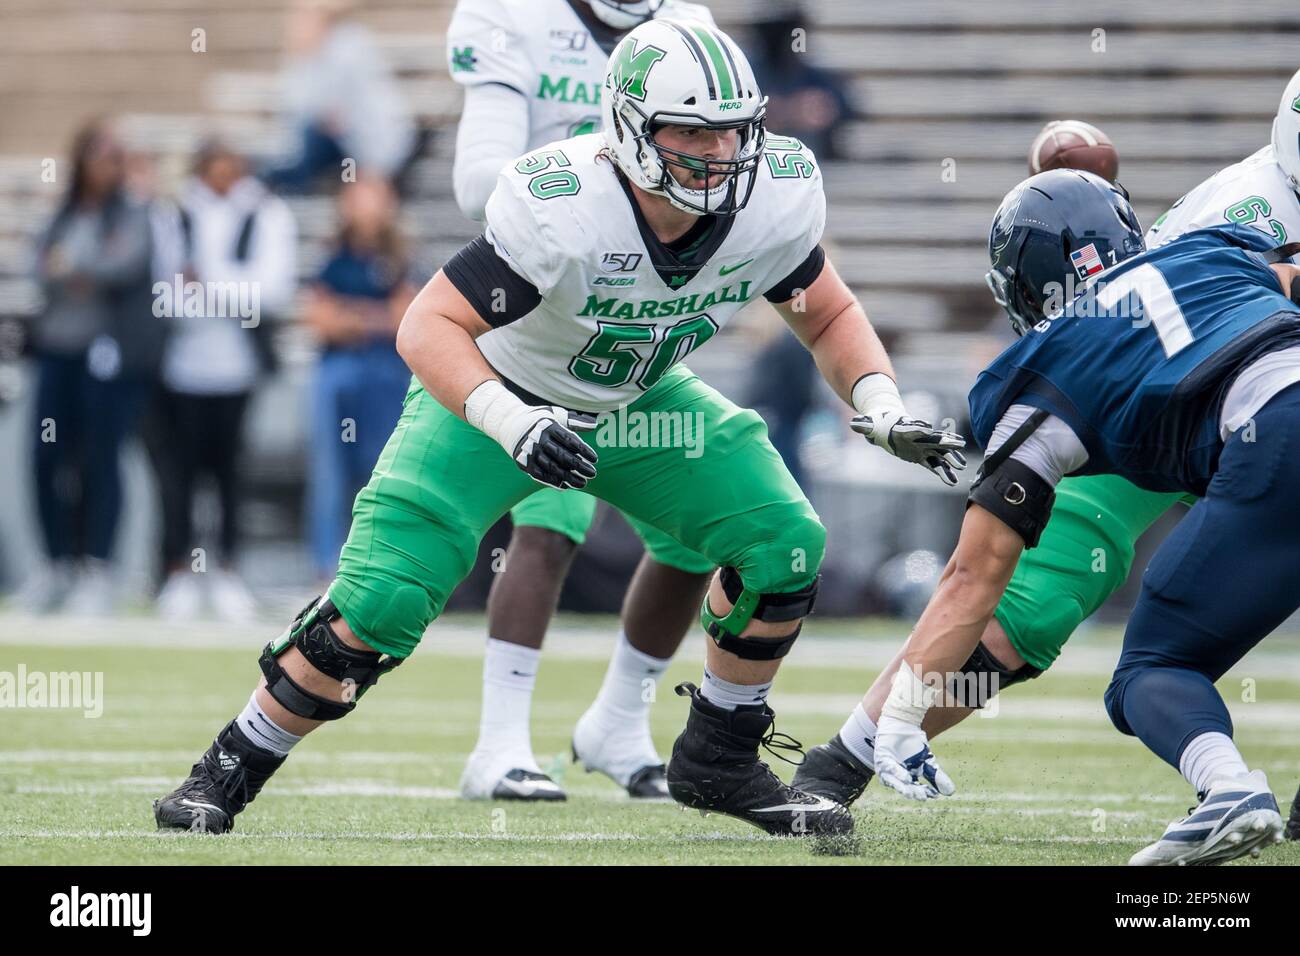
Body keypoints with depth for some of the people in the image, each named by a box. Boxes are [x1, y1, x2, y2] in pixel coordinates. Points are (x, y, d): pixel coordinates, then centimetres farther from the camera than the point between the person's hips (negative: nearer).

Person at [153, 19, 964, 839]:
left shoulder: (777, 202, -22)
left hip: (638, 401, 5)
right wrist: (510, 423, -50)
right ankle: (234, 767, 6)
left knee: (784, 544, -12)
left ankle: (719, 760, 8)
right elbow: (429, 327, -34)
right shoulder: (562, 212, -37)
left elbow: (831, 316, -2)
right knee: (378, 605, -16)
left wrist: (884, 408, -20)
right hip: (493, 398, -5)